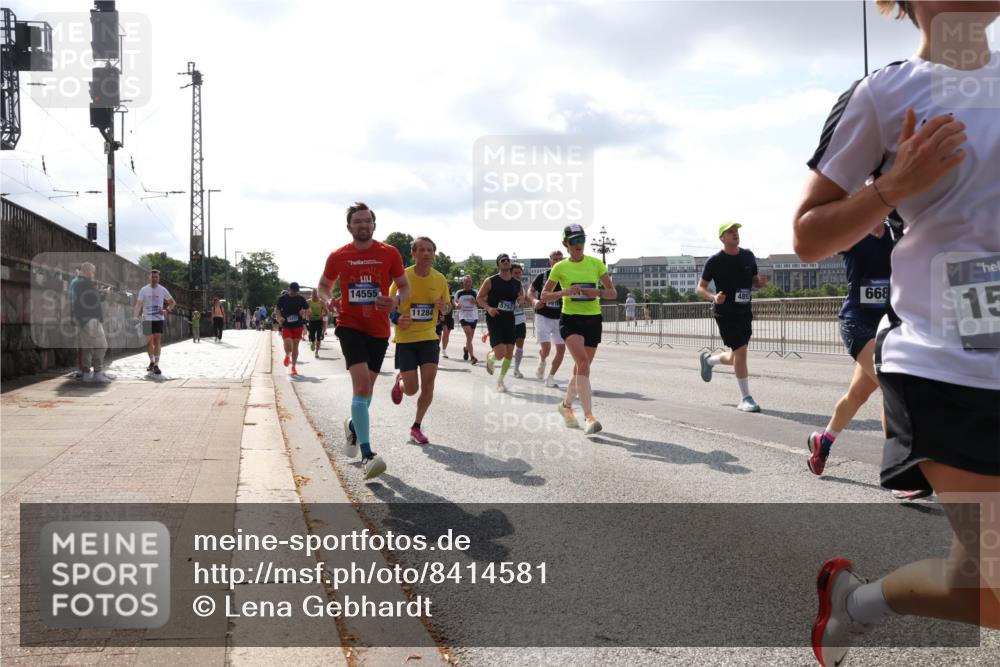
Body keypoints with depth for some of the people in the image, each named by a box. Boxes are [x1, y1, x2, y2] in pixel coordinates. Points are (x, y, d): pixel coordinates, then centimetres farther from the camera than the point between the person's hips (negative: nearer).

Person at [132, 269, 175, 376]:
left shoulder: (162, 290, 4)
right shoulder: (144, 290, 2)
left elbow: (173, 302, 14)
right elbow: (138, 304, -2)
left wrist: (166, 310, -3)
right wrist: (135, 316, -16)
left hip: (159, 319, -1)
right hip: (147, 319, 1)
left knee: (157, 341, -11)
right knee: (149, 341, 9)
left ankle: (156, 365, -14)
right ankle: (152, 361, 27)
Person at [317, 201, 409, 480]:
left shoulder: (390, 254, -1)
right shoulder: (338, 256, 0)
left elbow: (404, 286, 6)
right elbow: (324, 285, 14)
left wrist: (396, 301, -17)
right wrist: (328, 300, -9)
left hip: (379, 329, 3)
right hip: (350, 325, -2)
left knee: (367, 387, 15)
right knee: (361, 384, -19)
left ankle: (353, 425, 48)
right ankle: (367, 455, -20)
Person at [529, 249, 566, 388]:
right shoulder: (542, 276, -3)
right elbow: (530, 292, 6)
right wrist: (535, 301, -14)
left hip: (559, 318, 3)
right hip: (543, 316, -3)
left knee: (561, 349, 0)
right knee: (546, 348, -16)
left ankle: (550, 378, 16)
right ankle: (542, 362, 21)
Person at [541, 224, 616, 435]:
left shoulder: (596, 263, 4)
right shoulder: (560, 267, 1)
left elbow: (613, 292, 4)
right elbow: (544, 295, 3)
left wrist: (598, 292, -17)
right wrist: (565, 292, -14)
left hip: (593, 320, 3)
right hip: (570, 320, -3)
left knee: (581, 368, 10)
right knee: (583, 362, -23)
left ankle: (566, 405, 37)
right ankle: (589, 417, -26)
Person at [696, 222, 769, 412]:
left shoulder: (748, 256, 7)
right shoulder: (715, 261, -8)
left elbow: (754, 281, 17)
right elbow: (700, 288, -4)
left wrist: (761, 282, -7)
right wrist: (713, 297, -24)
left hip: (744, 312, 6)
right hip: (725, 313, -6)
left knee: (736, 358, 12)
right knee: (740, 351, -14)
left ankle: (709, 359, 44)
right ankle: (745, 398, -2)